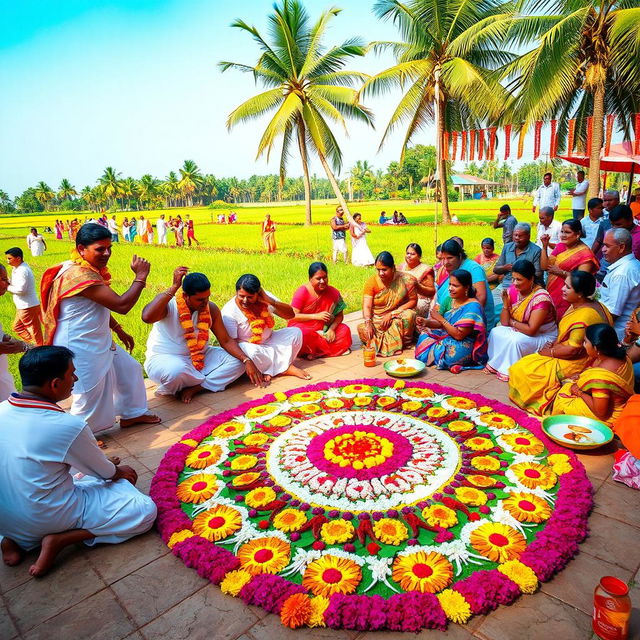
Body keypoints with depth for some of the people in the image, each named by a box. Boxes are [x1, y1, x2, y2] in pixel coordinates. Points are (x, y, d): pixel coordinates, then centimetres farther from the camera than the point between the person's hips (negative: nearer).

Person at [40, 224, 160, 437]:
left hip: (99, 342, 11)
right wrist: (141, 276, -21)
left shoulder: (91, 270, 7)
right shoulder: (79, 275, -27)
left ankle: (131, 414, 38)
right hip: (81, 348, -10)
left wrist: (118, 330, 20)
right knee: (91, 396, 2)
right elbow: (121, 305, -31)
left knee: (129, 370, 20)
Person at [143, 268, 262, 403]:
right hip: (164, 358, -5)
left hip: (201, 357, 6)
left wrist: (247, 360, -20)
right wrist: (174, 287, -37)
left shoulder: (211, 309, -4)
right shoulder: (168, 304, -17)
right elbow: (147, 317, -40)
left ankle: (193, 388, -20)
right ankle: (207, 384, -7)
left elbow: (226, 341, -4)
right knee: (177, 371, -40)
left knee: (237, 362, -11)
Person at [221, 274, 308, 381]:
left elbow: (291, 315, -13)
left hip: (269, 342, 5)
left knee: (295, 332, -10)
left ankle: (269, 370, -20)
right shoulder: (228, 312, -19)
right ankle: (285, 368, -16)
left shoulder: (264, 297, -9)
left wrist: (270, 301, -27)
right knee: (251, 351, -39)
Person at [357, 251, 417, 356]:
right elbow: (367, 306, -12)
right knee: (362, 328, -27)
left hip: (398, 319, 0)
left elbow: (413, 301, -9)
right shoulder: (371, 282, -7)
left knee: (409, 315, -31)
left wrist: (392, 314, -17)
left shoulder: (406, 280, -9)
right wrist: (368, 323, -32)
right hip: (376, 320, 0)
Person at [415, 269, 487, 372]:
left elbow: (459, 335, -23)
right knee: (424, 336, 1)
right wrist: (426, 322, -11)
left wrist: (441, 319, -22)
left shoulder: (473, 307, -20)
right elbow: (441, 324, 9)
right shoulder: (449, 300, 4)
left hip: (464, 345, -9)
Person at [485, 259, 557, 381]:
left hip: (543, 336, -6)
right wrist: (505, 303, -19)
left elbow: (531, 330, -25)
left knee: (515, 341, -31)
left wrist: (512, 322, -12)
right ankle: (496, 364, -3)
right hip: (521, 331, 7)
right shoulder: (513, 290, -6)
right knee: (495, 333, -15)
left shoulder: (541, 297, -24)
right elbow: (504, 322, -6)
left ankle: (508, 371, -11)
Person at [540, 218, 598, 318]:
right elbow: (544, 266, 2)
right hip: (551, 293, 6)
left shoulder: (585, 253, -11)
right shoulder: (560, 246, 8)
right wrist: (545, 246, -5)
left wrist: (561, 272, -26)